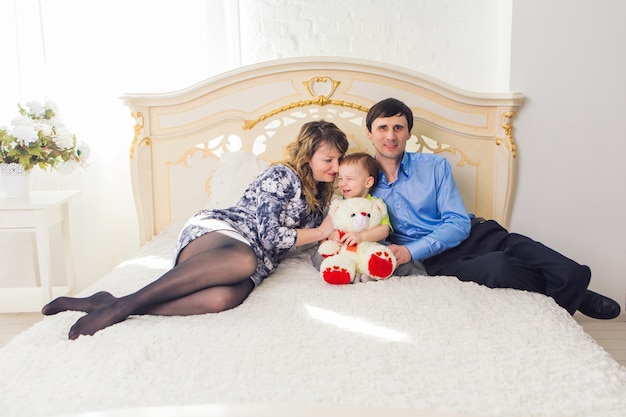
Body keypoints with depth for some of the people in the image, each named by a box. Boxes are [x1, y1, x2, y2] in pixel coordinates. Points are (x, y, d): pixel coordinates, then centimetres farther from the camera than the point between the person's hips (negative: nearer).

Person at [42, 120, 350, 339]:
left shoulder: (319, 195, 24)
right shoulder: (282, 176, -1)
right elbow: (269, 235, -10)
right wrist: (321, 232, 0)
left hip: (257, 260, 5)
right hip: (215, 229, -5)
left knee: (222, 297, -36)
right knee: (243, 259, -46)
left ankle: (104, 304, -33)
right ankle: (122, 304, -37)